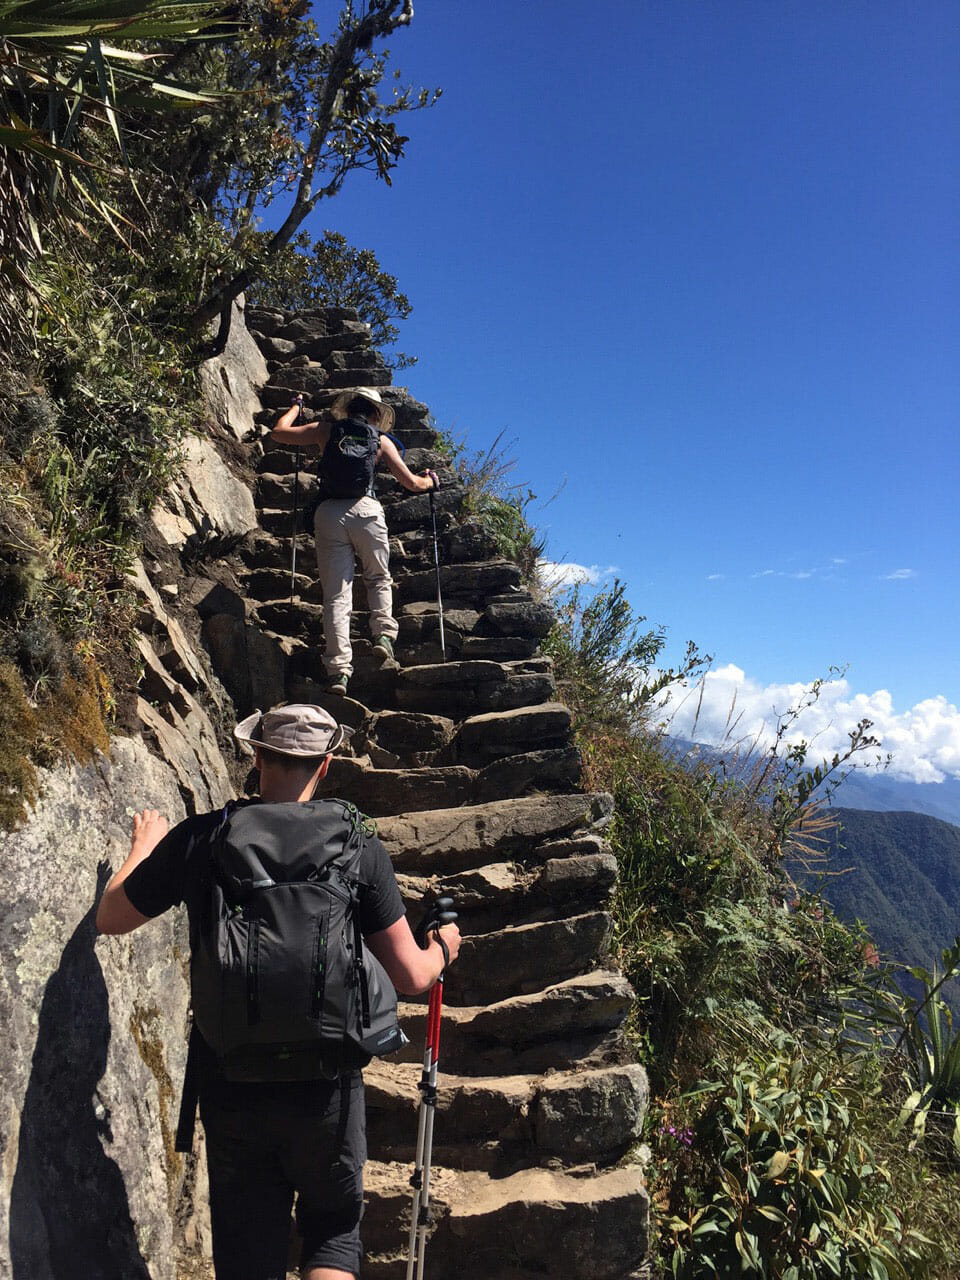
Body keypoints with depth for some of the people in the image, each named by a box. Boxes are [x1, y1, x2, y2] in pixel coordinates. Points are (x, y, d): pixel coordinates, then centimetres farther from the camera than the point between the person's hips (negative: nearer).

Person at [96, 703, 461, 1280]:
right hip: (325, 1091, -1)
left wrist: (144, 844, 25)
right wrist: (443, 949, 15)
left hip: (229, 1088, 1)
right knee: (334, 1229, 23)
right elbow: (411, 977, -7)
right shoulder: (361, 849, -11)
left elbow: (110, 917, 8)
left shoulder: (199, 838, -8)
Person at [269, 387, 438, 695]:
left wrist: (296, 406, 40)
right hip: (365, 509, 0)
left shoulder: (328, 430, 17)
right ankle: (383, 633, -2)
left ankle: (338, 669, -10)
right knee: (379, 579, 21)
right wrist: (430, 480, 39)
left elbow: (278, 432, 21)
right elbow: (412, 483, 17)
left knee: (336, 594, -2)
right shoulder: (381, 440, 16)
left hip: (329, 511, 0)